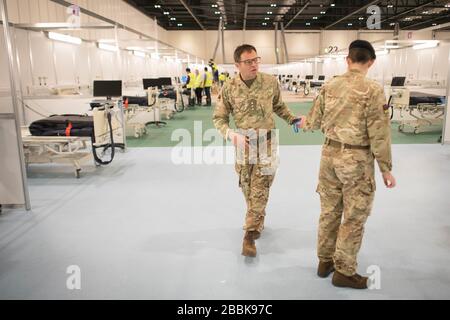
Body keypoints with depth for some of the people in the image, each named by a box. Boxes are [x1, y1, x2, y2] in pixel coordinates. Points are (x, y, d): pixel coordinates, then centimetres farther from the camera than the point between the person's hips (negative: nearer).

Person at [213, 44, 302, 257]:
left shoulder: (271, 82, -4)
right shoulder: (229, 88, -7)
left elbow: (278, 106, 14)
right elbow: (219, 118, -2)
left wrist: (293, 120, 1)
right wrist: (230, 134, -20)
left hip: (266, 143, -1)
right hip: (243, 144, 1)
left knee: (259, 191, -4)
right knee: (248, 189, 14)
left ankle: (250, 234, 4)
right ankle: (257, 222, 37)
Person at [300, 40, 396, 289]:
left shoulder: (329, 86, 1)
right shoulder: (372, 90, -13)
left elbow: (315, 121, 9)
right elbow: (379, 134, -12)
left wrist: (304, 123, 33)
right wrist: (386, 168, -3)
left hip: (330, 153, 5)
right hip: (357, 159, -5)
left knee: (329, 210, 17)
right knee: (354, 217, 8)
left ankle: (325, 261, 33)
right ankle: (344, 272, 21)